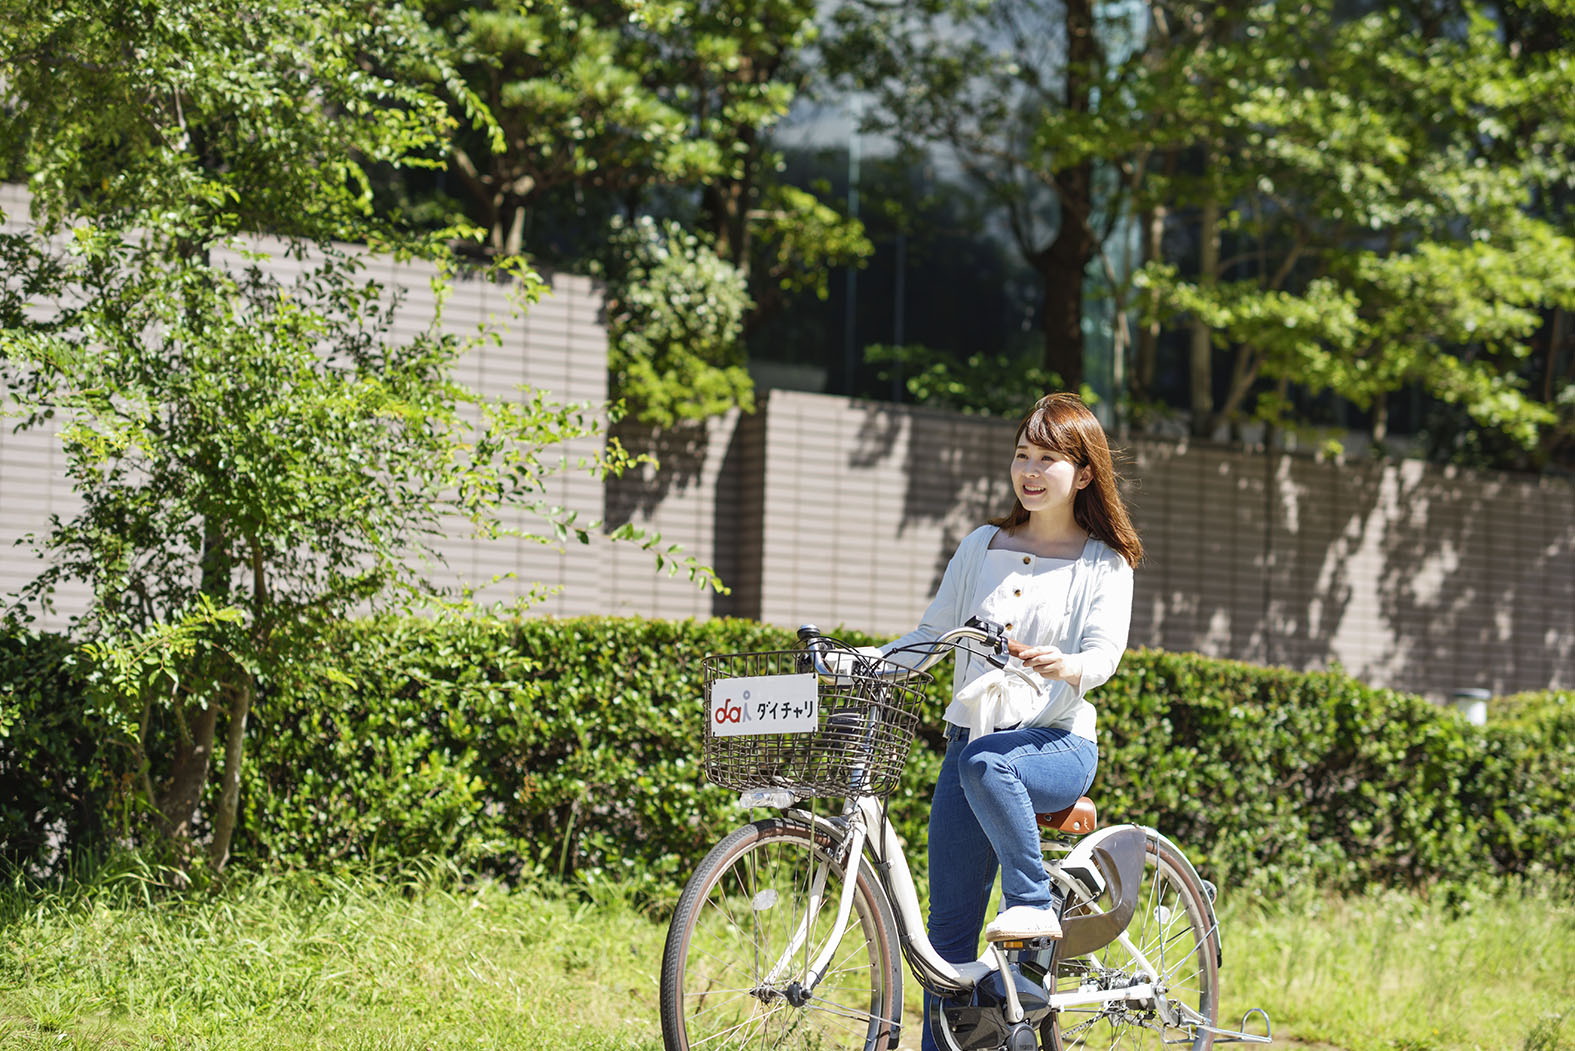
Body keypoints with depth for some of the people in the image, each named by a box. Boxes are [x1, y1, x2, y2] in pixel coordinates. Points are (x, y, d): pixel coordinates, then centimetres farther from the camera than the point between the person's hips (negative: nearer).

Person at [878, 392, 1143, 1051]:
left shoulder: (1105, 563, 3)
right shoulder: (981, 548, 14)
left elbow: (1104, 652, -11)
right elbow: (933, 633, 13)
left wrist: (1062, 667, -33)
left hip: (1058, 744, -4)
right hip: (971, 738, 4)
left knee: (987, 762, -39)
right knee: (950, 925, -1)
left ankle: (1034, 904, -27)